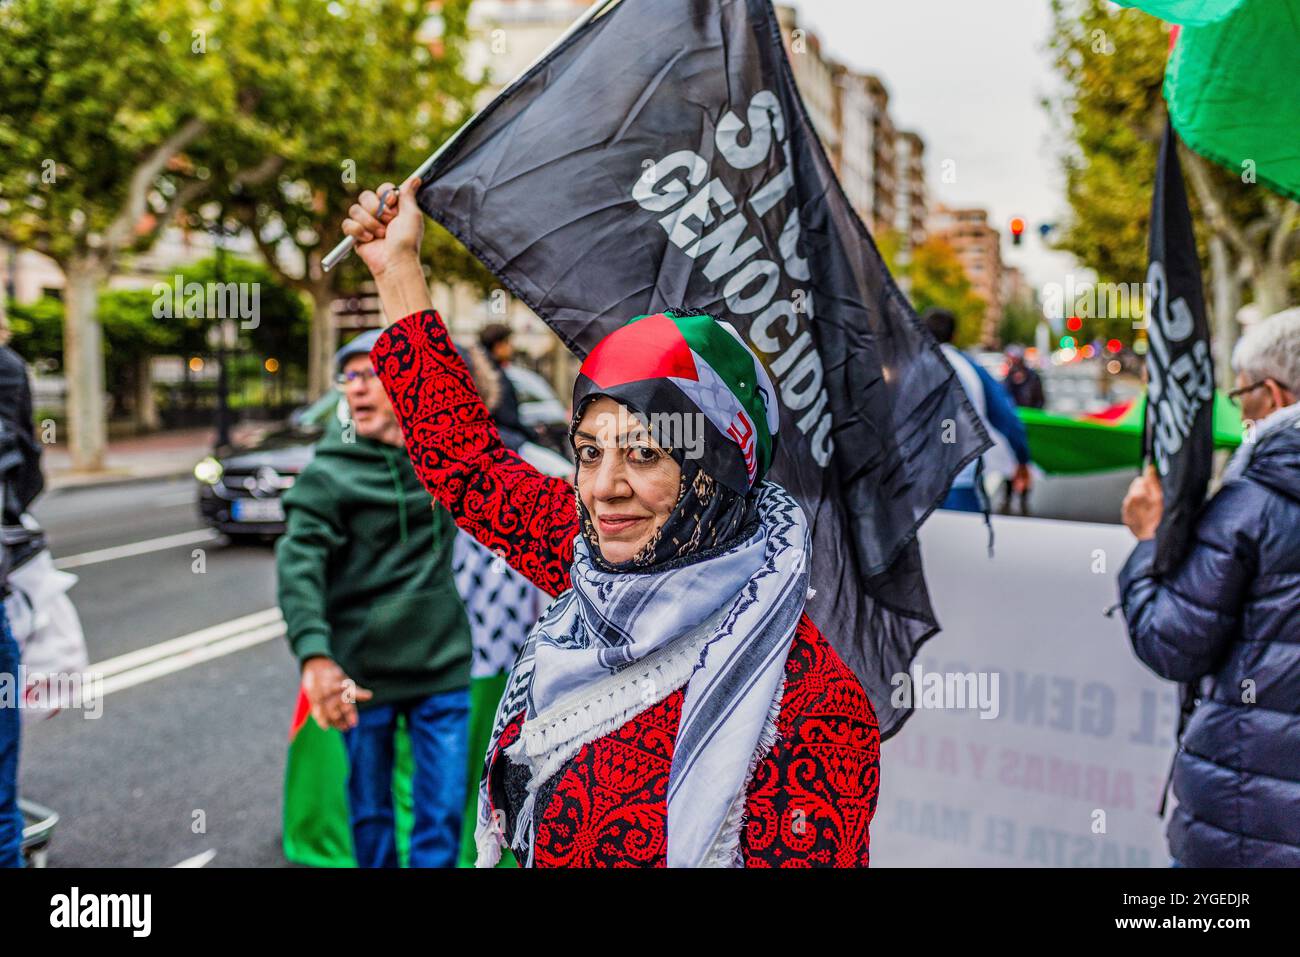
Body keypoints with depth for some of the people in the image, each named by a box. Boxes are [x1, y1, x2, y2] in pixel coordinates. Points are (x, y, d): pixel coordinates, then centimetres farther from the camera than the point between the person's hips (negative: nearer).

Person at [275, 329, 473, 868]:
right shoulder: (327, 474, -8)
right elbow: (297, 566, -20)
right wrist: (314, 656, -34)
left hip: (442, 667, 2)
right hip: (362, 677, -2)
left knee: (442, 814, 4)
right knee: (370, 811, 13)